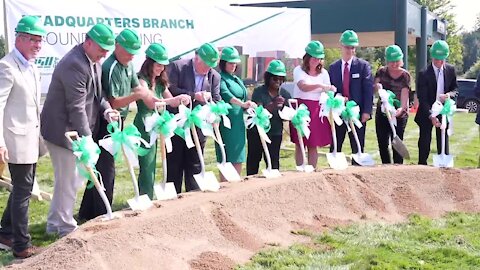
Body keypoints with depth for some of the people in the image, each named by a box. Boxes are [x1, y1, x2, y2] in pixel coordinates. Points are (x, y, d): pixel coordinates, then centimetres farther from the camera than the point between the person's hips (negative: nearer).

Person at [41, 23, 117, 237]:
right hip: (62, 131, -10)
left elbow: (97, 93, 17)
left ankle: (54, 224, 32)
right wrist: (87, 138, -25)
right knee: (69, 181, 1)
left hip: (75, 131, 10)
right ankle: (66, 228, 17)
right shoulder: (74, 64, -24)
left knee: (73, 179, 18)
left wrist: (105, 109, -4)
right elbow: (76, 107, -26)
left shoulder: (93, 61, 7)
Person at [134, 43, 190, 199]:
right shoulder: (142, 80, -11)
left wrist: (181, 100, -9)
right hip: (144, 126, -8)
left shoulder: (160, 82, 14)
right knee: (147, 168, -7)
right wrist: (174, 99, -41)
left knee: (151, 167, 12)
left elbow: (171, 101, 13)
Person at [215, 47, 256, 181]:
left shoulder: (237, 80, 19)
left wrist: (250, 106, 7)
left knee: (238, 158, 9)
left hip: (239, 123, 8)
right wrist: (242, 104, -38)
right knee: (227, 159, -6)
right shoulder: (220, 78, -7)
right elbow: (226, 94, -25)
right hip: (226, 123, -8)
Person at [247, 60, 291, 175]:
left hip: (275, 133, 3)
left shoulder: (284, 94, 4)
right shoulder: (259, 92, -9)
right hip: (257, 133, -3)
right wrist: (273, 105, -35)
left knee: (274, 161, 0)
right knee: (254, 160, 7)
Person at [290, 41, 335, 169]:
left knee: (313, 145, 4)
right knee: (299, 144, 1)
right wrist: (319, 85, -36)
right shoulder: (299, 70, -1)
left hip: (317, 110, 2)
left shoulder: (323, 72, 9)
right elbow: (303, 87, -20)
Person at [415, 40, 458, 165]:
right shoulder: (424, 74, -16)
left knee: (443, 141, 9)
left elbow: (455, 89, 8)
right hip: (427, 112, -3)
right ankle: (422, 165, 12)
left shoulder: (451, 70, -2)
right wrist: (431, 116, -27)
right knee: (425, 141, 2)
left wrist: (449, 94, -17)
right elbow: (422, 99, -18)